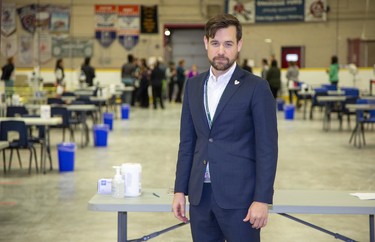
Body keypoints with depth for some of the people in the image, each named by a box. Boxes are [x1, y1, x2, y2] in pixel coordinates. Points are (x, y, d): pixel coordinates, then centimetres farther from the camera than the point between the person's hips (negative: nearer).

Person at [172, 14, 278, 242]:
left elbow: (267, 148, -8)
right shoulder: (194, 85, 10)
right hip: (200, 194, 5)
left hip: (238, 195, -5)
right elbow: (187, 142, 12)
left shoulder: (256, 87, -6)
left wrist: (262, 199, -13)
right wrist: (180, 189, 7)